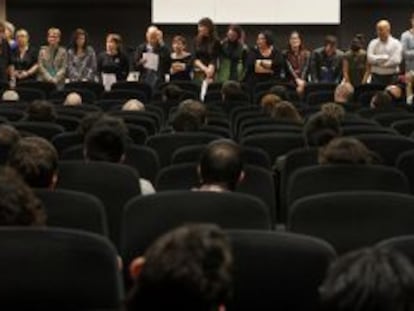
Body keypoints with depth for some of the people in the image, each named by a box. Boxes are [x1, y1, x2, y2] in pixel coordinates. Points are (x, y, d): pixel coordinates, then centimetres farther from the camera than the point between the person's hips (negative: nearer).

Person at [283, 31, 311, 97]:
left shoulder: (306, 54, 8)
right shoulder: (286, 54, 6)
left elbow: (306, 69, -4)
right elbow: (289, 68, -7)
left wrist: (302, 80, -21)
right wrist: (297, 79, -23)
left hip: (303, 81, 1)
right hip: (290, 82, -1)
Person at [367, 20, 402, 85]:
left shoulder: (396, 43, 0)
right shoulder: (373, 43, 7)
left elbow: (396, 60, -12)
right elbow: (370, 58, -6)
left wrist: (378, 62, -8)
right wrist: (385, 57, -9)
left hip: (392, 77, -1)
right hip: (376, 77, 1)